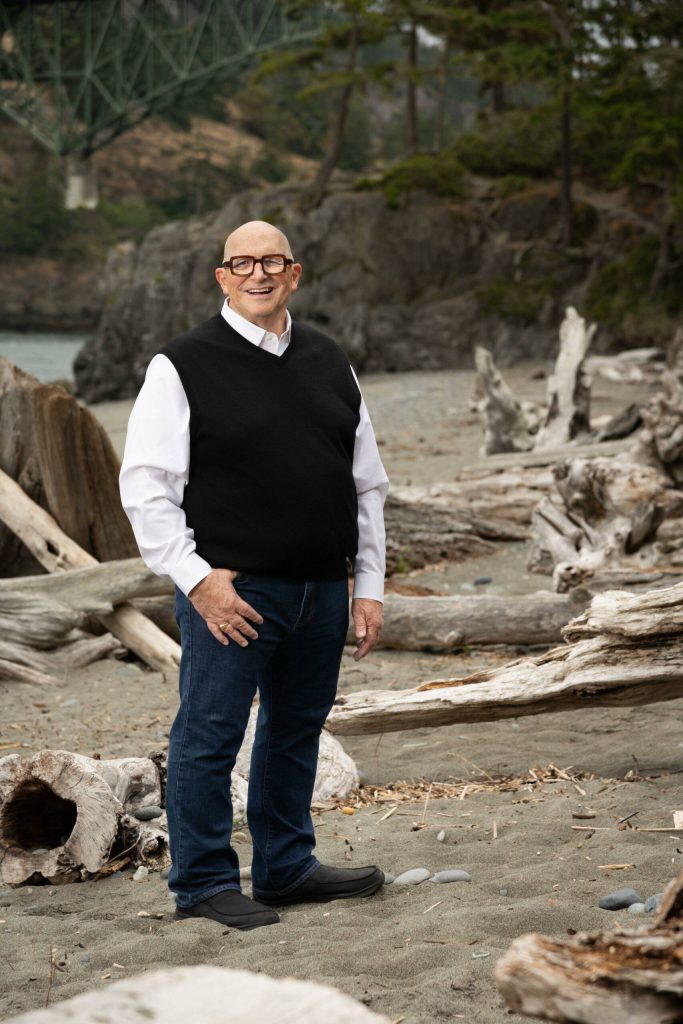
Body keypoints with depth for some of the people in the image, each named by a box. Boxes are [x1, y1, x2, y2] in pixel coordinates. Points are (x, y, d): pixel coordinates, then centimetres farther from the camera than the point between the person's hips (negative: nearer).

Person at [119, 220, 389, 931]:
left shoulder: (329, 364, 13)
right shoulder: (184, 366, -5)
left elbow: (367, 483, 17)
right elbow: (144, 485, -8)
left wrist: (370, 585, 11)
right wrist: (196, 578, -15)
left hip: (322, 589, 6)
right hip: (231, 591, -6)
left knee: (297, 731, 15)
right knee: (208, 737, -1)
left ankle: (286, 866, 29)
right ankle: (203, 884, 11)